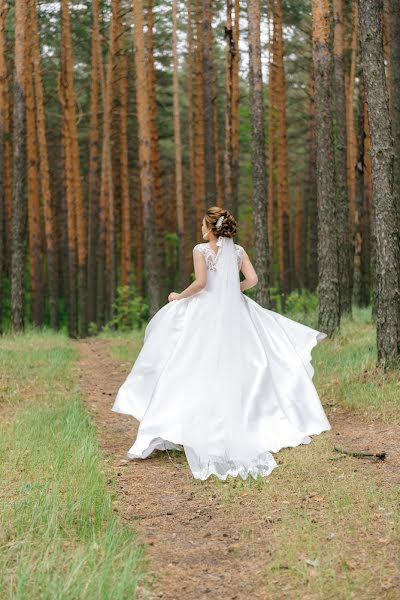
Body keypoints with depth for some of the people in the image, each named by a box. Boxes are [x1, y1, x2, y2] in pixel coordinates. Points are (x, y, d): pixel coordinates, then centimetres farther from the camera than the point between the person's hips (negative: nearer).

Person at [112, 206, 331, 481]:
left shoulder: (201, 249, -5)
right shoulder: (238, 250, 8)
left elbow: (200, 282, -15)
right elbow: (252, 279, 0)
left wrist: (179, 296, -1)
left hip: (207, 313, -4)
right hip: (233, 312, 4)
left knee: (202, 371, -1)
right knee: (235, 370, 10)